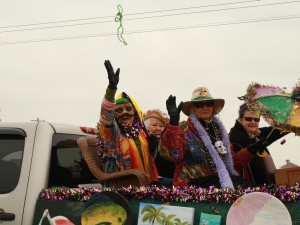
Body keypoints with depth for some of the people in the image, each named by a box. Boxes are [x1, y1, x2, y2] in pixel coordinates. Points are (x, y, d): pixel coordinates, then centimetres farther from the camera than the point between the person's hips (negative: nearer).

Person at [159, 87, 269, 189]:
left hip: (223, 179, 7)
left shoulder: (219, 129, 22)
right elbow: (170, 153, -19)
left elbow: (232, 162, 27)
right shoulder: (184, 129, 2)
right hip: (197, 183, -6)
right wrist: (173, 122, -29)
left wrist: (251, 150, 15)